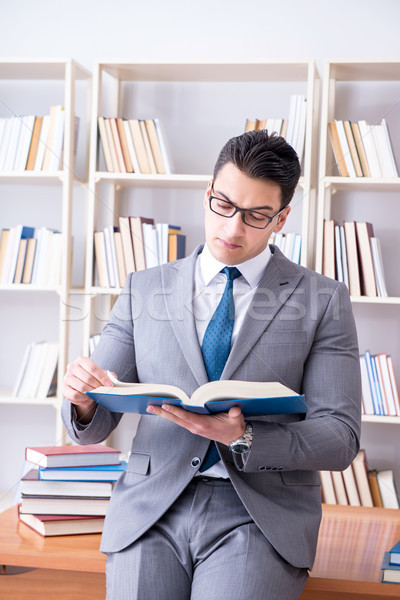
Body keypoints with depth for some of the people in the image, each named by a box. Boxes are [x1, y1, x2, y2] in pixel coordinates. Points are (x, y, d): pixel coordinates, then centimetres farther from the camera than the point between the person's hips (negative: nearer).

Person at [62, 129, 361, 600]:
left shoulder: (322, 301, 5)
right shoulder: (143, 290, 11)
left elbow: (340, 438, -1)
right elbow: (94, 428, 11)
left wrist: (242, 439, -18)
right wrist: (83, 400, -14)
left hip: (262, 512, -1)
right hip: (152, 506, 2)